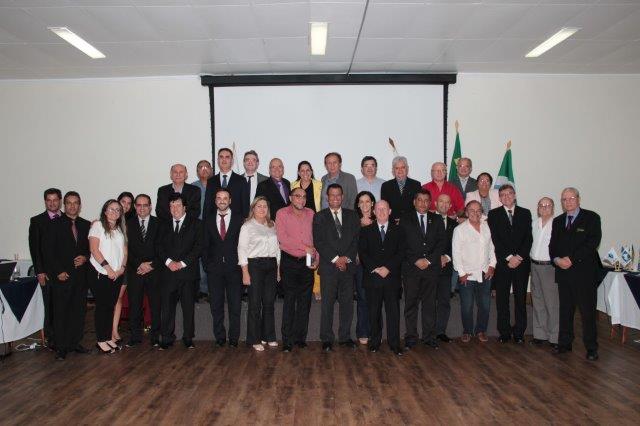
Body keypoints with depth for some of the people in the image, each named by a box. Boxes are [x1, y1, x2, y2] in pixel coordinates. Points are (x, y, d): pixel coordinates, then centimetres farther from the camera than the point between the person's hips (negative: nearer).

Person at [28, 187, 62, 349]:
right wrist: (40, 271, -6)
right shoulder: (37, 221, 4)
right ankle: (51, 338, 12)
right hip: (47, 272, -1)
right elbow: (34, 248, 0)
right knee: (50, 306, 2)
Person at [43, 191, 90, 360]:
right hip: (62, 275, -3)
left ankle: (75, 343, 18)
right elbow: (49, 251, -4)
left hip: (81, 275, 3)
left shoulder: (86, 225, 10)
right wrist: (58, 272, -10)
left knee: (78, 310, 7)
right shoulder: (55, 224, 0)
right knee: (60, 312, 1)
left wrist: (85, 257, -6)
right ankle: (61, 347, 10)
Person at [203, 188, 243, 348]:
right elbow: (205, 245, 11)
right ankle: (220, 338, 16)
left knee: (235, 305, 2)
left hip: (234, 268, -2)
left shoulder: (239, 219, 4)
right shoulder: (209, 220, 11)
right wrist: (207, 264, 1)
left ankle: (234, 338, 11)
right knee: (216, 305, 5)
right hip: (214, 269, 2)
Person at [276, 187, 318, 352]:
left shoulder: (310, 213, 10)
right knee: (289, 301, -1)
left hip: (307, 262, 4)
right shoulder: (282, 213, -1)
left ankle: (300, 338, 16)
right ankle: (287, 341, 6)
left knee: (305, 301, 6)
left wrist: (316, 258, -2)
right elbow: (282, 238, -12)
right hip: (289, 262, -3)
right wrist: (304, 246, -13)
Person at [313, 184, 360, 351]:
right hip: (328, 266, -2)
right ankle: (327, 339, 8)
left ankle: (345, 337, 17)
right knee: (327, 304, 0)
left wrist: (346, 258, -7)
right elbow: (318, 242, -3)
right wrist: (335, 259, -10)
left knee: (347, 303, 6)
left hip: (348, 265, 2)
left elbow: (356, 239, 6)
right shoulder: (320, 217, 6)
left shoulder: (352, 215, 13)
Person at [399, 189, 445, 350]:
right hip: (411, 268, -2)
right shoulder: (405, 219, 6)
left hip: (431, 268, 2)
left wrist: (429, 260, -7)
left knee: (429, 304, 6)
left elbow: (441, 243, 5)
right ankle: (411, 337, 9)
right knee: (411, 304, 1)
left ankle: (429, 337, 15)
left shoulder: (436, 220, 13)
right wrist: (415, 261, -9)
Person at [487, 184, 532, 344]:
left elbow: (528, 238, 2)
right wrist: (509, 257, -11)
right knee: (502, 299, 2)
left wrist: (519, 257, -9)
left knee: (521, 298, 5)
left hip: (522, 262, 1)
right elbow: (495, 239, -3)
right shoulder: (493, 214, 5)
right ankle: (504, 332, 10)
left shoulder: (525, 213, 10)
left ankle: (519, 332, 14)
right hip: (502, 263, -1)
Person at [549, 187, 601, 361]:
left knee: (587, 311, 0)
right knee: (565, 310, 11)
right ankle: (565, 343, 20)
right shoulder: (558, 221, 15)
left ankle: (591, 348, 10)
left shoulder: (591, 218, -1)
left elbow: (593, 241, -13)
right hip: (563, 271, 5)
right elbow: (553, 245, 13)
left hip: (584, 271, -5)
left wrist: (571, 259, -17)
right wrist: (557, 259, -8)